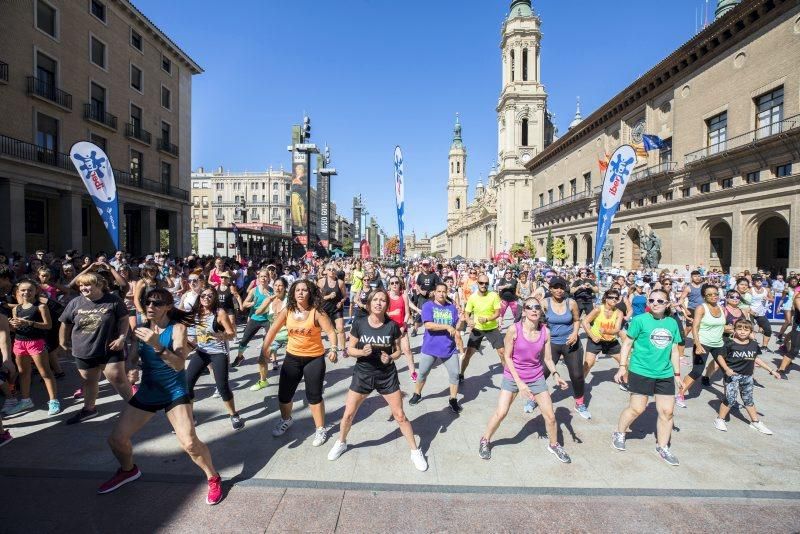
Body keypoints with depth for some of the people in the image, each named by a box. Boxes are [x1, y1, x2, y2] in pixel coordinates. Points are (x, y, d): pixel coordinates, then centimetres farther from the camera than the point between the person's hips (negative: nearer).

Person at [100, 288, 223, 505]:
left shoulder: (177, 328, -15)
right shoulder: (143, 327, -1)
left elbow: (179, 365, -28)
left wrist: (157, 345, -39)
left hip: (175, 392, -6)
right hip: (147, 391, 6)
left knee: (190, 443, -17)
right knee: (116, 439, 11)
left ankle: (214, 479, 7)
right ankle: (128, 471, 44)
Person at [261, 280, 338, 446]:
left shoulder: (317, 312, -16)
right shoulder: (287, 311, -6)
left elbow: (331, 331, -19)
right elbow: (273, 330, 0)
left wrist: (333, 349, -34)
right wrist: (264, 349, -4)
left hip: (314, 359, -4)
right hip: (292, 357, 4)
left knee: (314, 396, 4)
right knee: (284, 394, 15)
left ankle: (321, 429, 25)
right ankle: (286, 420, 45)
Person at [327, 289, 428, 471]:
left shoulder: (392, 326, -11)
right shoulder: (359, 324, -11)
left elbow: (398, 350, 1)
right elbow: (350, 349, -3)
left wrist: (390, 358, -20)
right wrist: (362, 352, -23)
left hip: (387, 375, -1)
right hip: (363, 374, 1)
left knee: (400, 415, 5)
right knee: (348, 414, 10)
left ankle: (415, 451, 25)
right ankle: (341, 443, 39)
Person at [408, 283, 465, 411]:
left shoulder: (452, 307, 2)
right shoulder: (427, 306, -8)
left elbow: (456, 328, 4)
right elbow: (428, 325, -20)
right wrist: (446, 327, -22)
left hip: (449, 348, 2)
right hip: (430, 348, -2)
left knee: (454, 374, 2)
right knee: (422, 373, 14)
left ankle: (453, 400, 21)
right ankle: (417, 394, 38)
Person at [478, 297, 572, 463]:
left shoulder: (545, 332, -11)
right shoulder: (514, 329, -22)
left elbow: (548, 358, -1)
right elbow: (507, 357, -14)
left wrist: (555, 374, -19)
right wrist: (519, 383, -17)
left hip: (537, 378, 3)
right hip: (513, 376, -3)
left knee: (550, 415, 7)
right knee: (501, 412, -5)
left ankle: (554, 445, 36)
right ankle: (485, 440, 21)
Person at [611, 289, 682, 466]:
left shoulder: (672, 323, 7)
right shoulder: (639, 320, -9)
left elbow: (674, 350, 15)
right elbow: (627, 344, -5)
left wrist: (677, 374, 16)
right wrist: (622, 367, -9)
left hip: (665, 374, 5)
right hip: (641, 372, -5)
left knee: (667, 412, 9)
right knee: (637, 408, 0)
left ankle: (662, 447, 27)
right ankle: (619, 434, 24)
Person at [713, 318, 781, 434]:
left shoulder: (754, 345, 3)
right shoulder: (730, 344, -14)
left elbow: (756, 359, 16)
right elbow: (720, 357, -10)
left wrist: (771, 370, 20)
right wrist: (727, 369, -21)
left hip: (747, 377, 5)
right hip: (732, 375, -5)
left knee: (748, 400, 19)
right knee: (730, 399, -7)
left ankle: (755, 422, 34)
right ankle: (720, 419, 6)